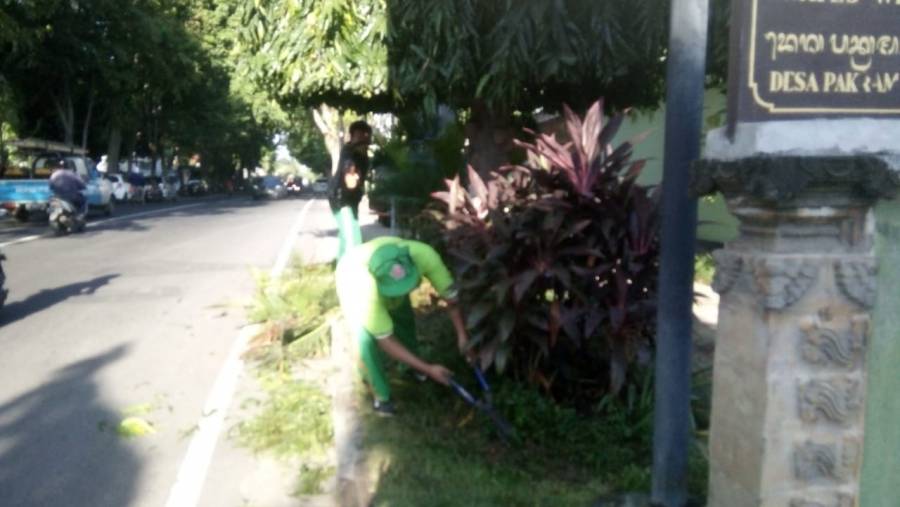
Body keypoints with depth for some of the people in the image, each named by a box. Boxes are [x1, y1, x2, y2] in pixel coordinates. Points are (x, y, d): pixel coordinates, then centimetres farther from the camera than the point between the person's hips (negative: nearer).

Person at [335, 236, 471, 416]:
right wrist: (428, 369, -35)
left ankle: (411, 367, 45)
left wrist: (462, 335, -30)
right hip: (352, 282, -4)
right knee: (367, 340, -19)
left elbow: (450, 294, -26)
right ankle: (380, 395, 5)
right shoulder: (368, 292, -48)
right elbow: (386, 341, -36)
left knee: (405, 320, 14)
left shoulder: (423, 255, -42)